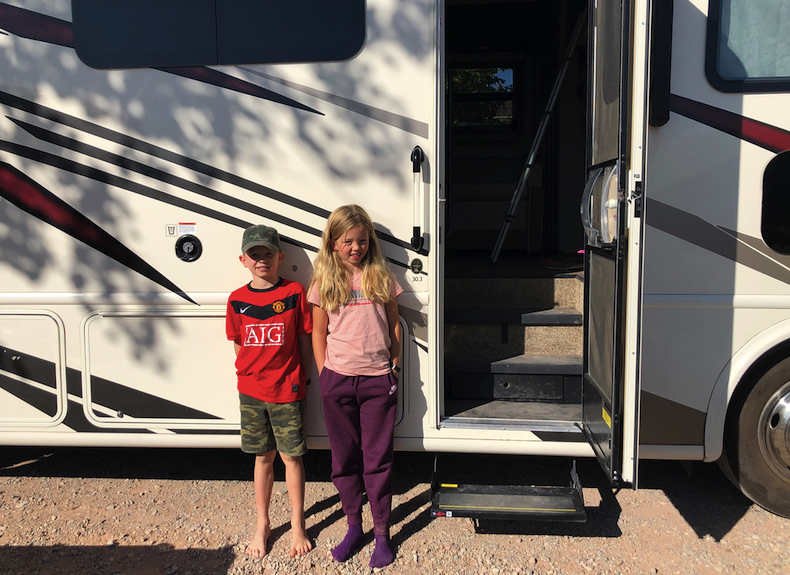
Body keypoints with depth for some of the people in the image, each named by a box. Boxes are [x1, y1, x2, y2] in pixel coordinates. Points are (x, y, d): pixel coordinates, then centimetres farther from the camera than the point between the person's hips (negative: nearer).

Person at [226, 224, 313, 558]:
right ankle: (262, 525, 29)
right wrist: (250, 375, 4)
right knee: (263, 456, 14)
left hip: (287, 391, -3)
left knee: (291, 456, 4)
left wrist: (302, 379, -1)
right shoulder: (237, 300, 2)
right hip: (251, 392, 3)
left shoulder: (294, 293, -6)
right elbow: (238, 344, 11)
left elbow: (305, 340, -1)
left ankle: (297, 526, 21)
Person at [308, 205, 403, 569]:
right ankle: (353, 528, 28)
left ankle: (382, 534, 18)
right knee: (344, 457, 11)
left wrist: (395, 366, 4)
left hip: (378, 379, -1)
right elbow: (318, 333, 7)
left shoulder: (381, 276, 4)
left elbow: (393, 325, 9)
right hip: (338, 380, 1)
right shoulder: (324, 282, 3)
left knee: (378, 458, 5)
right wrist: (324, 374, 2)